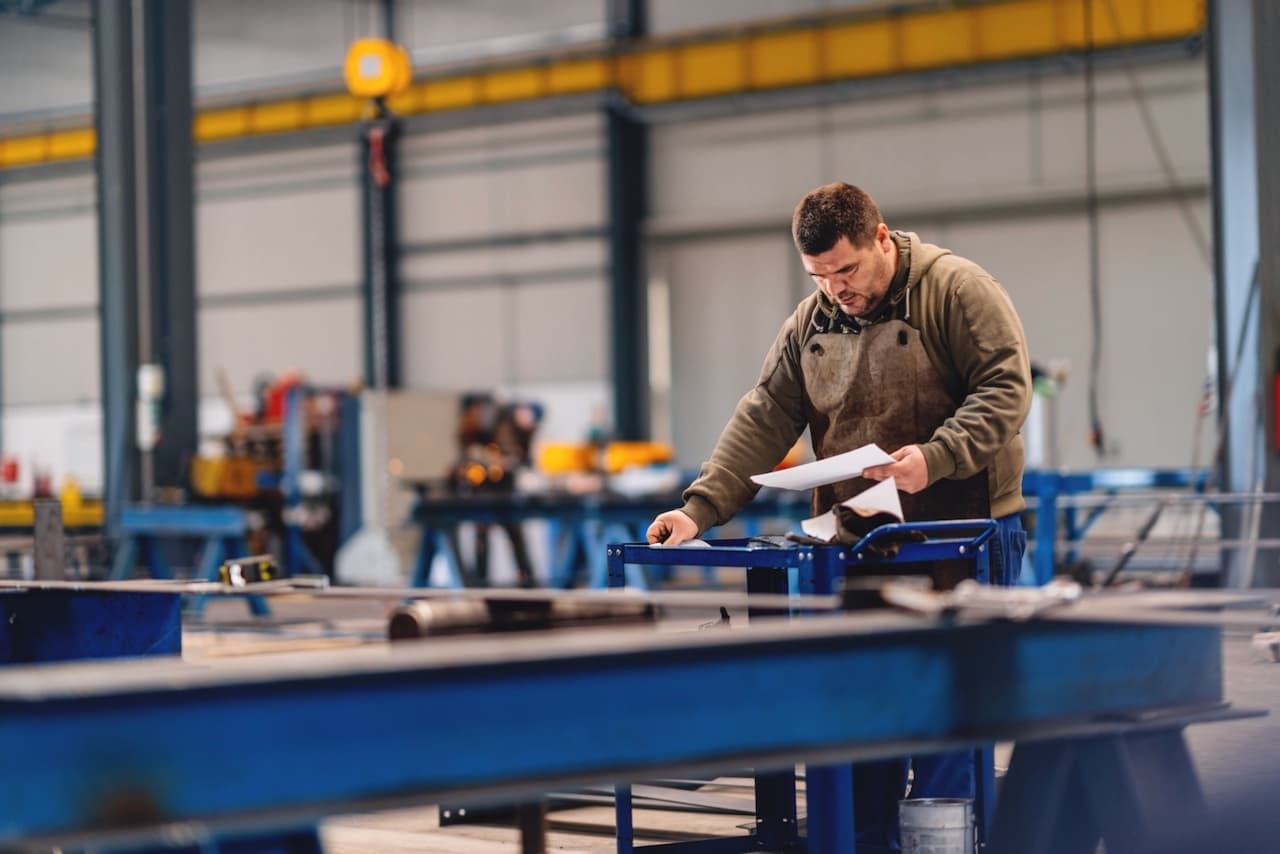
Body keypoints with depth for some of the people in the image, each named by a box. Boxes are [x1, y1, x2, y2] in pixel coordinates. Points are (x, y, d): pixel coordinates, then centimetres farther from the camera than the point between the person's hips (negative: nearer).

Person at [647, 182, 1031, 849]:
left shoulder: (956, 290, -7)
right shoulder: (811, 320, 10)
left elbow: (1006, 387, -13)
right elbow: (762, 421, 6)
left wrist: (936, 457, -26)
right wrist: (701, 507, -5)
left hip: (962, 529, -5)